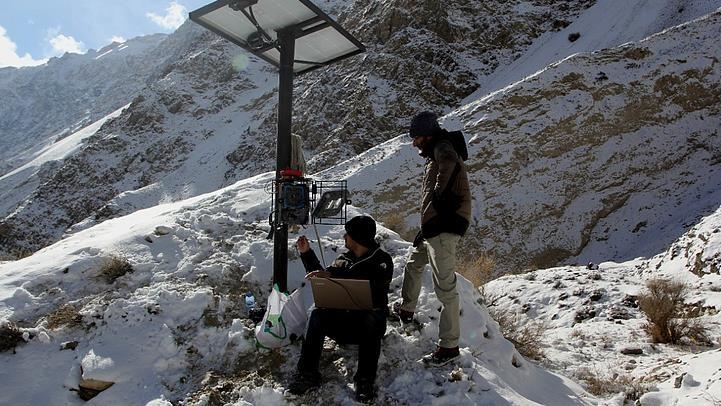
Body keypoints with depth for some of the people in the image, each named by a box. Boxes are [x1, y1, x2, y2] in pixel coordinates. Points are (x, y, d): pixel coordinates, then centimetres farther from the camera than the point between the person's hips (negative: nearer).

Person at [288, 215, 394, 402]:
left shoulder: (382, 260, -3)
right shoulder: (344, 259, 15)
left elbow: (369, 286, -24)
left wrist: (332, 275, -31)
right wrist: (306, 253, 12)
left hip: (370, 319, -4)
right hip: (342, 319, 4)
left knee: (370, 321, -38)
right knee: (318, 314, -25)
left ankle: (365, 380, -34)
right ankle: (307, 373, -25)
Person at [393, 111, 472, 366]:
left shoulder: (443, 146, -8)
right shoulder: (437, 154, 22)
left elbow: (450, 162, -31)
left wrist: (440, 194, -20)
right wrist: (425, 228, 20)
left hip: (444, 227, -12)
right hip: (434, 227, 12)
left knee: (445, 287, -8)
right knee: (414, 265, 29)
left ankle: (449, 346, -2)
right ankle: (406, 310, 48)